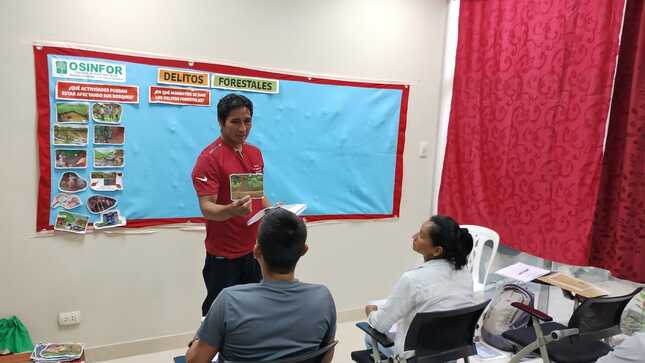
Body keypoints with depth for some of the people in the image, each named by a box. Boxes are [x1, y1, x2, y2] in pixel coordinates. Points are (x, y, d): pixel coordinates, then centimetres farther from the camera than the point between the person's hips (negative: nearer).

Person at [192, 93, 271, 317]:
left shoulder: (255, 153, 9)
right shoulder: (209, 158, -14)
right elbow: (206, 208, -19)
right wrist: (232, 210, -39)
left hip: (254, 250, 7)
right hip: (224, 256, -6)